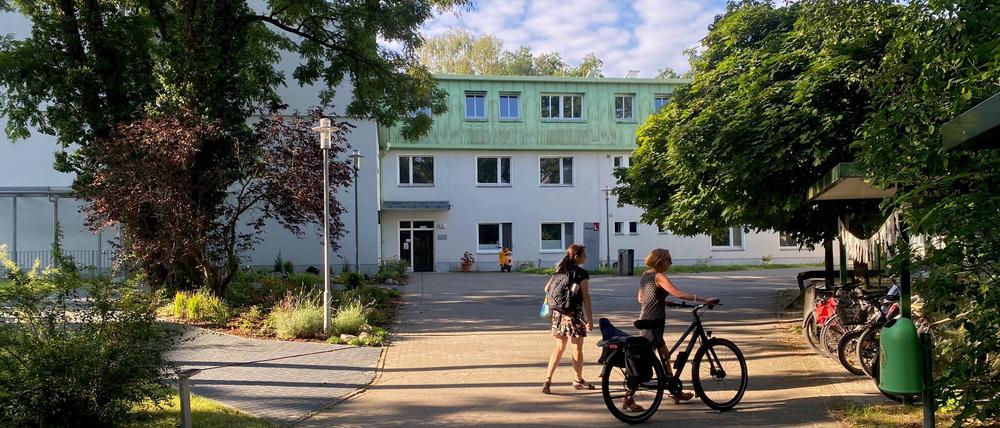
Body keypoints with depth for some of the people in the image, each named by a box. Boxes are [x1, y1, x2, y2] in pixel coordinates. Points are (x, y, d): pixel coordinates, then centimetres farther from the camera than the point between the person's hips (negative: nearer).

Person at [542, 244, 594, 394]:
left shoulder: (560, 270, 10)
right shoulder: (582, 273, -9)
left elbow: (547, 289, 9)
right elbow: (586, 297, -12)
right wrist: (590, 319, -10)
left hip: (558, 312, 6)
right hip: (574, 313, -6)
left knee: (559, 348, 12)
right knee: (577, 348, 10)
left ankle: (547, 380, 2)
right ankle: (578, 380, 23)